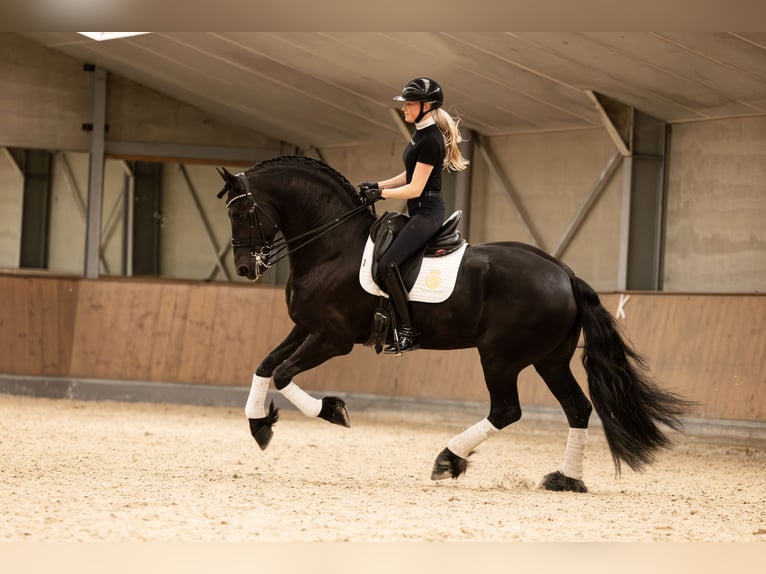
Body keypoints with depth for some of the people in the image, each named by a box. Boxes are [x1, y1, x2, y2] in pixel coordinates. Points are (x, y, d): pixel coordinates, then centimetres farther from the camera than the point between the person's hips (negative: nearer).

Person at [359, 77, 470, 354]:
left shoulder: (430, 140, -18)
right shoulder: (420, 131, 12)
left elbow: (415, 188, -19)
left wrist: (381, 194, -10)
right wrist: (378, 185, 10)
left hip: (427, 213, -11)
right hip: (420, 212, 11)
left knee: (388, 263, -22)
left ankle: (407, 332, -20)